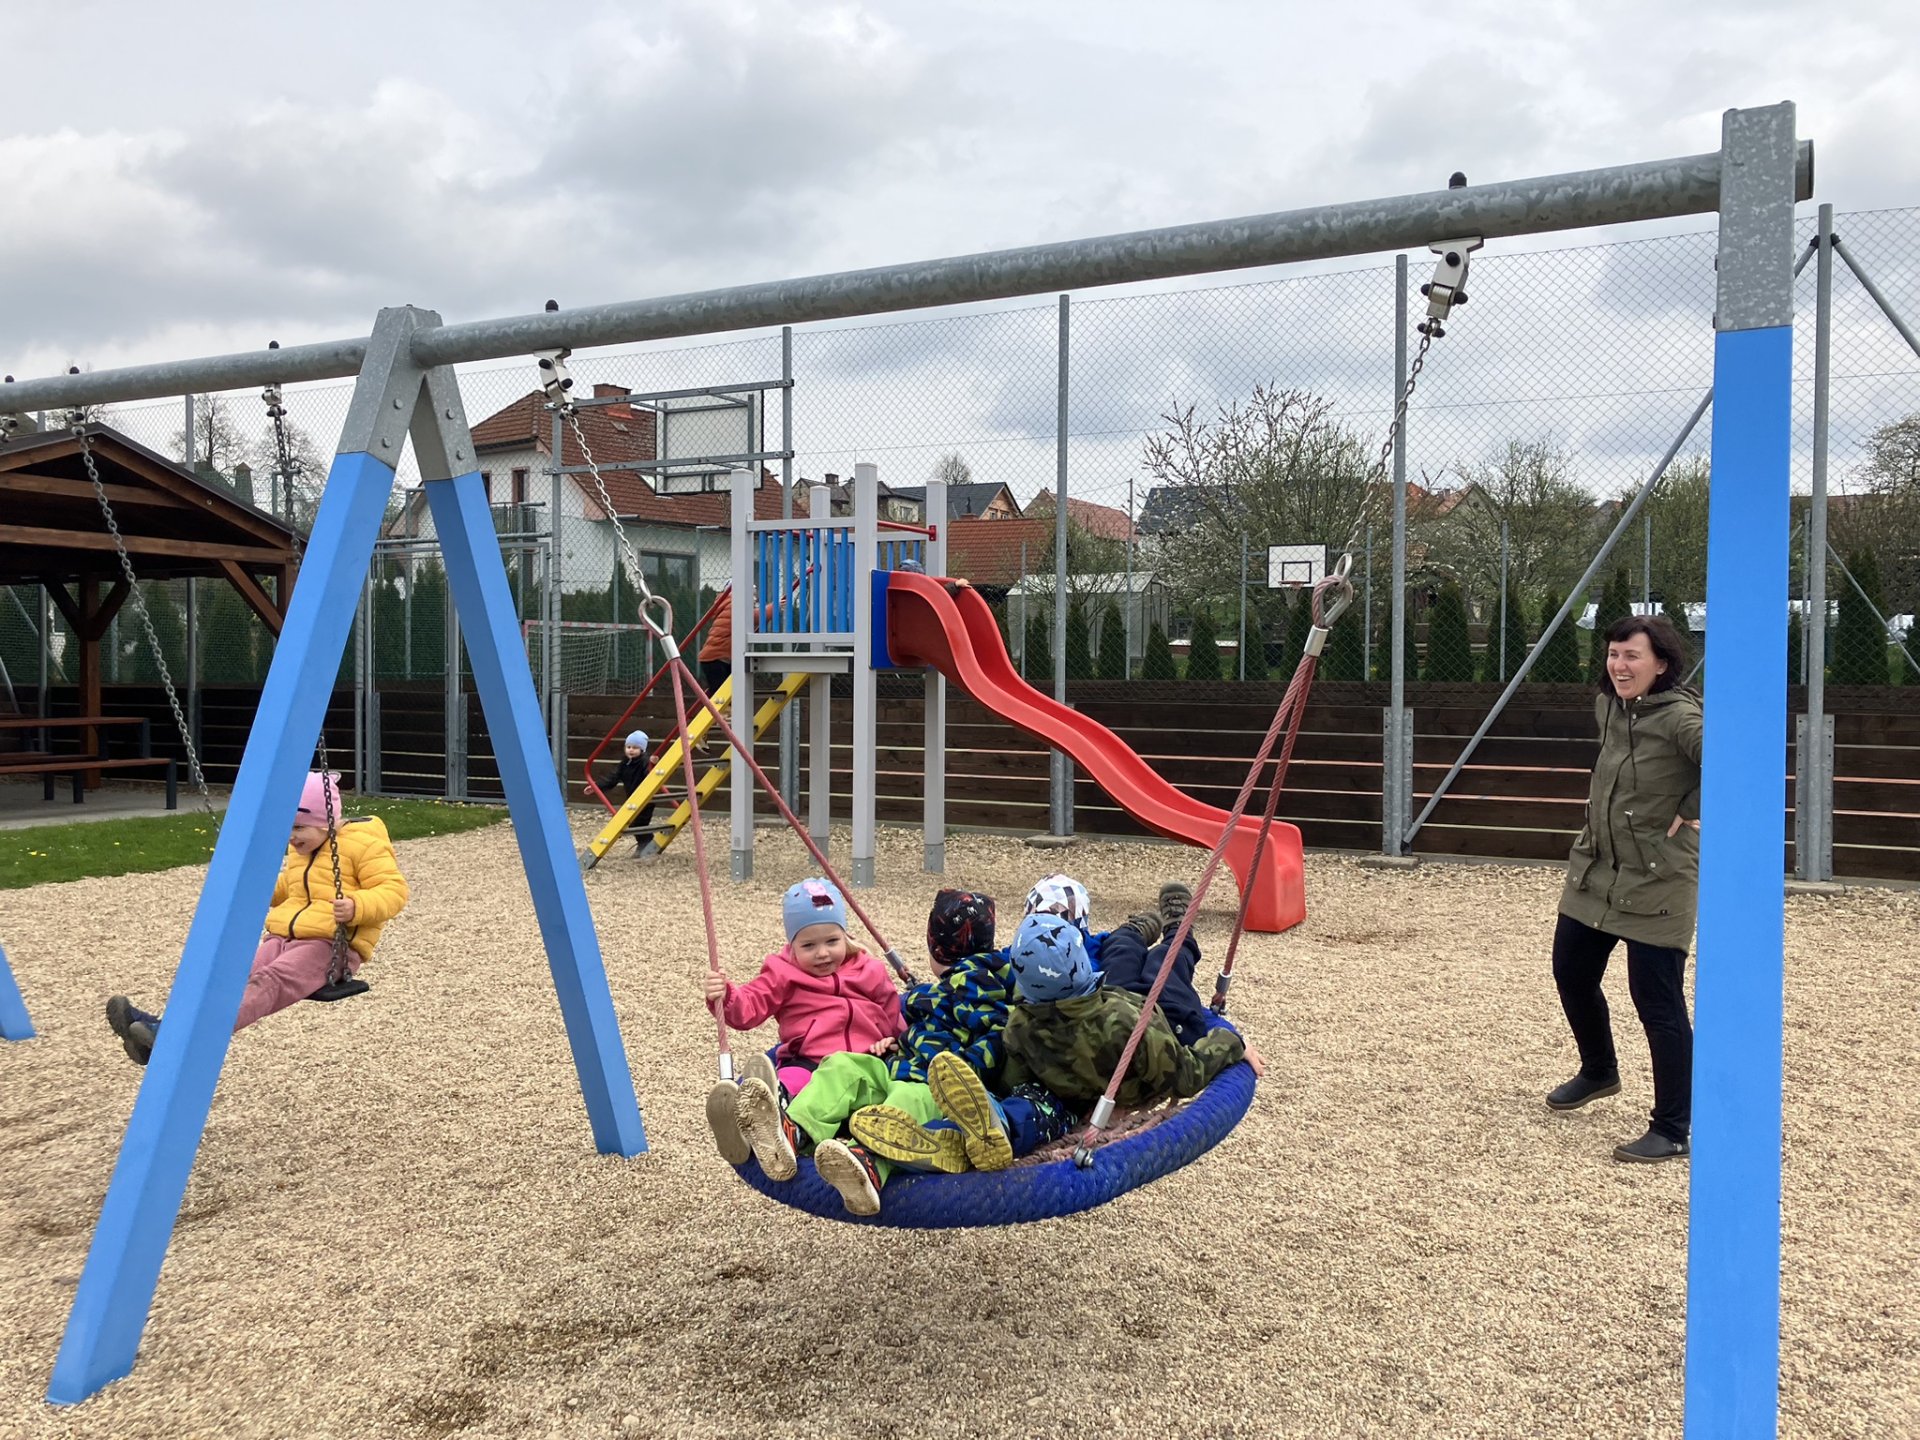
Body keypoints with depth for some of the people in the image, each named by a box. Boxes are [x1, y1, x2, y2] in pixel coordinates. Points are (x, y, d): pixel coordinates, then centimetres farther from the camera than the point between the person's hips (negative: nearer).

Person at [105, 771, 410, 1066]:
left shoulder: (364, 843, -4)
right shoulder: (299, 849, 23)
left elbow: (394, 889, -13)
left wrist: (357, 907, -31)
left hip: (331, 946, -8)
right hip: (283, 938, 8)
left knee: (268, 981, -33)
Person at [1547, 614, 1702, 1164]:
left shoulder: (1680, 716, -20)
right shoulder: (1608, 705, 5)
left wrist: (1692, 809, -24)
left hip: (1657, 881, -8)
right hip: (1593, 871, 8)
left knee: (1658, 1004, -3)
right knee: (1571, 974, 19)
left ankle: (1673, 1130, 11)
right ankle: (1598, 1072, 45)